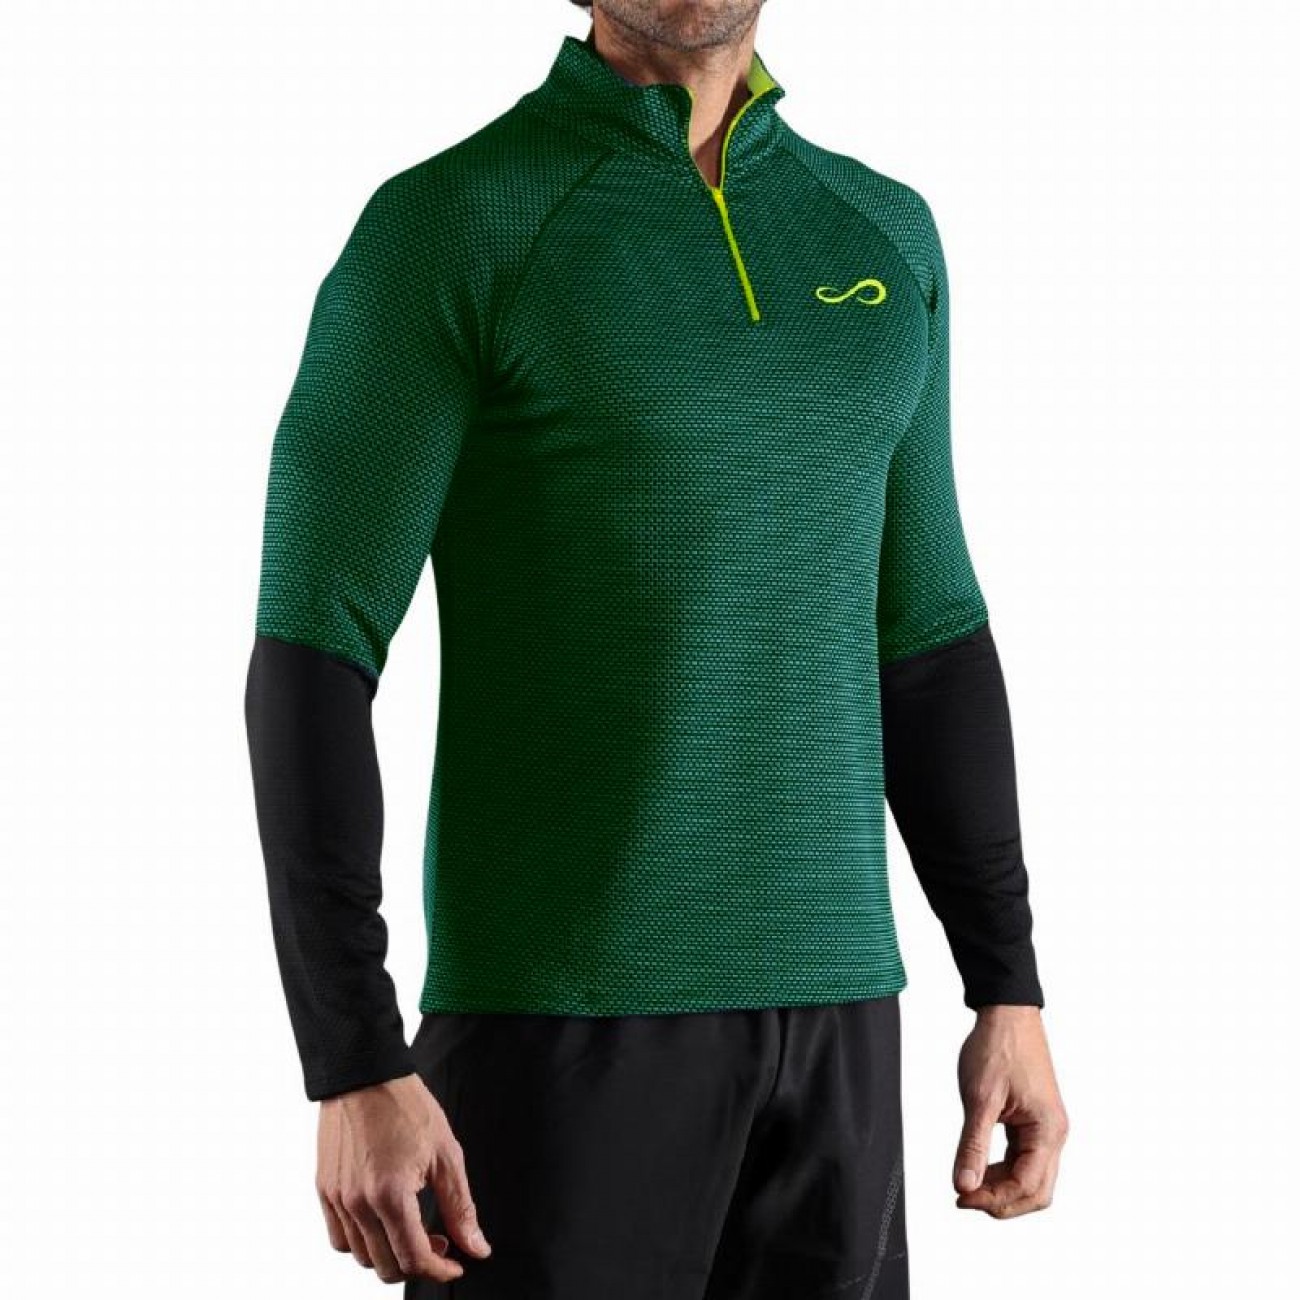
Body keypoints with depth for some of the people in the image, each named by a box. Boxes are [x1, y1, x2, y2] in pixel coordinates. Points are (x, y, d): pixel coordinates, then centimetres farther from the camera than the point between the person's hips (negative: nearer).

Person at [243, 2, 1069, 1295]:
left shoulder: (880, 235, 12)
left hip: (814, 1013, 6)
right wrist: (354, 1072, -17)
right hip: (559, 1013, -5)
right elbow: (307, 665, -11)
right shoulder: (437, 230, -7)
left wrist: (1011, 994, 11)